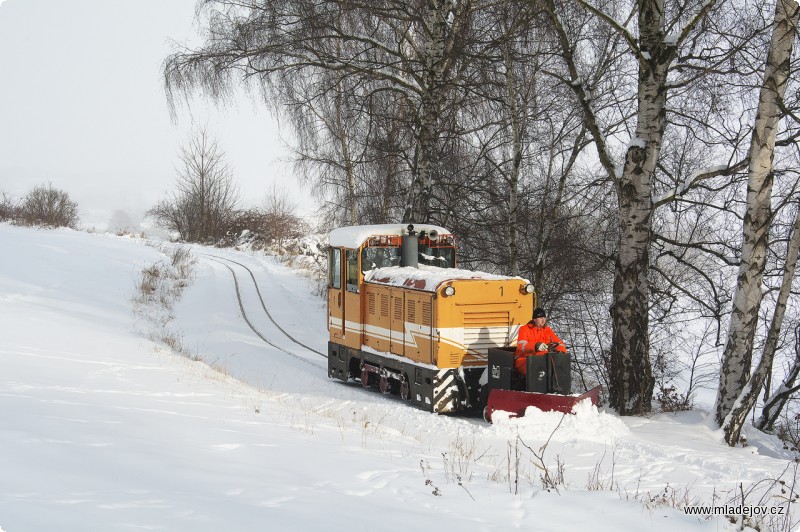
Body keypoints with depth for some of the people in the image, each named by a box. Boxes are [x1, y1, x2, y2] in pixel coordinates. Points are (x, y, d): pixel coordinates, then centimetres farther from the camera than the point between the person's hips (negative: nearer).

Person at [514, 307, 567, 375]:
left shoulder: (547, 330, 12)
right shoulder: (524, 329, -4)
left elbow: (559, 342, 11)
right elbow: (521, 346, -21)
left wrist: (561, 351, -15)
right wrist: (536, 346, -42)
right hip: (524, 360, -5)